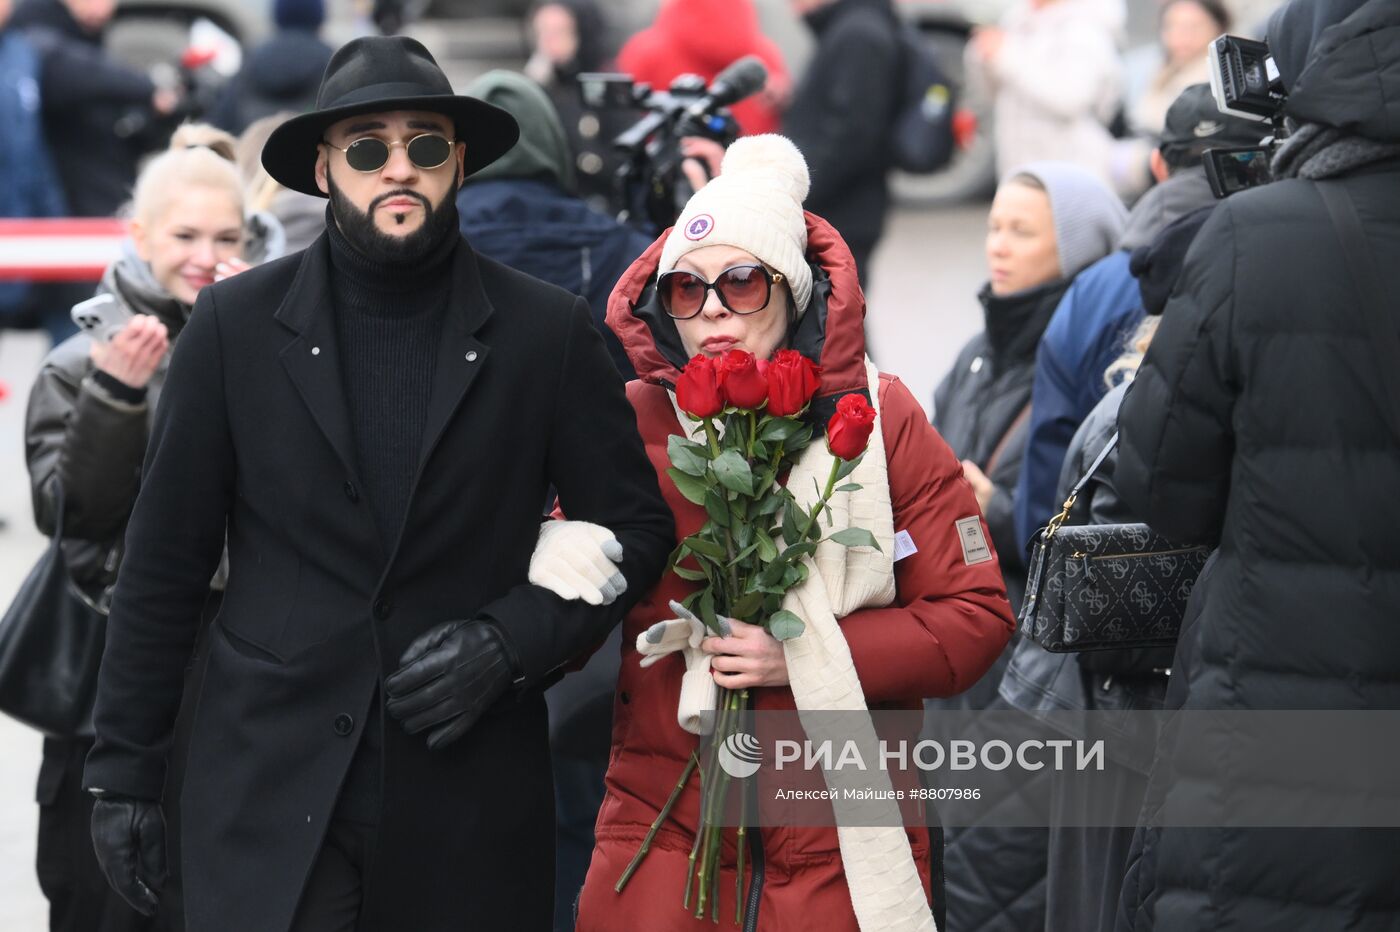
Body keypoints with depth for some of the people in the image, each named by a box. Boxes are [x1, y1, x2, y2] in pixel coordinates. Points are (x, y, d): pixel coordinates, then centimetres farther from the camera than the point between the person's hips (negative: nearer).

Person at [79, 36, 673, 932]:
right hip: (272, 791, 0)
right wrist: (124, 770, 4)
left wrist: (510, 641, -8)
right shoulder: (237, 323, 1)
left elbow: (634, 528, 8)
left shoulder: (548, 330, 2)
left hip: (472, 788, 1)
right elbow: (167, 557, 4)